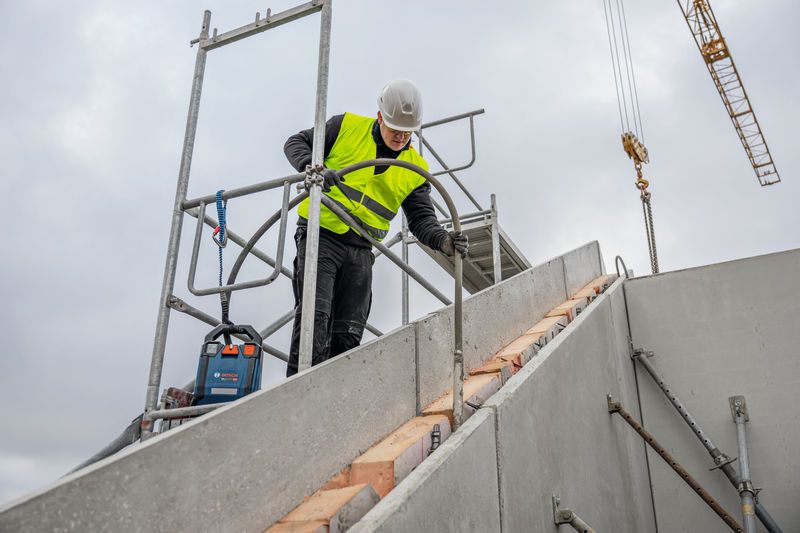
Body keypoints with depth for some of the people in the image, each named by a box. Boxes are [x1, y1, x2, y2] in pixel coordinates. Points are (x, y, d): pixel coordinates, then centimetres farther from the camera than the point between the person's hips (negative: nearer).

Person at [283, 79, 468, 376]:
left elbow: (421, 219, 3)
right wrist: (311, 167, -20)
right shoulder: (346, 127, 0)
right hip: (320, 236, -4)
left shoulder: (415, 168, 7)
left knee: (349, 333, 5)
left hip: (360, 251, 4)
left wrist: (443, 241, -19)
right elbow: (296, 143, 3)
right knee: (315, 316, -18)